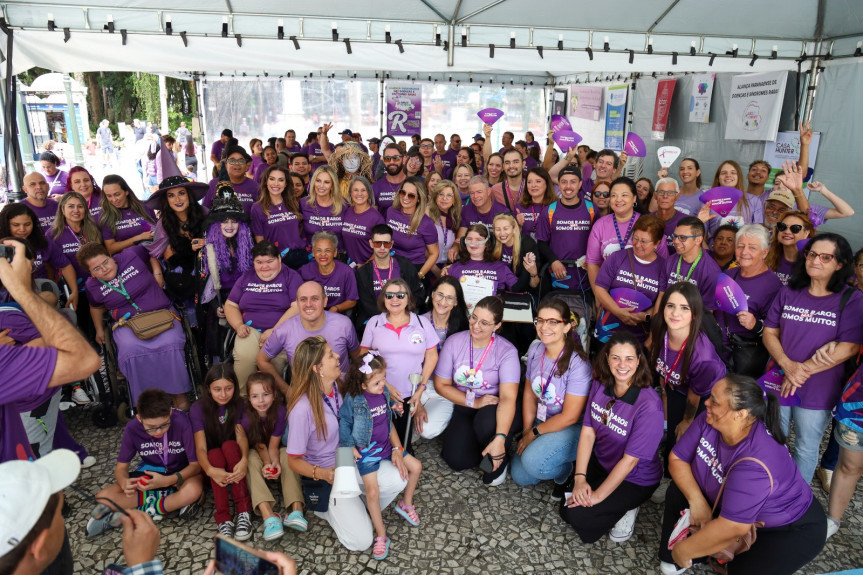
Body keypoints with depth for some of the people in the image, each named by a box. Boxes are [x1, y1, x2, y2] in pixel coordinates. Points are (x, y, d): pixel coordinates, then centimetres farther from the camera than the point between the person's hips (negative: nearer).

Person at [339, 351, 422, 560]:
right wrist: (351, 447, -14)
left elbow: (389, 423, 3)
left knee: (415, 466, 7)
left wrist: (397, 449, 0)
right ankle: (381, 536, 1)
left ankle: (405, 504, 31)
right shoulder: (353, 399, -20)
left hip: (386, 445, 6)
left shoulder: (384, 393, -4)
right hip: (366, 450, -6)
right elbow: (343, 423, -10)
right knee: (372, 491, -16)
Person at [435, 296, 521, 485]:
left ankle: (499, 462, -5)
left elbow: (508, 398, -25)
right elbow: (441, 385, -1)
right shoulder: (454, 342, -6)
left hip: (494, 408, -2)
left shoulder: (507, 351, -15)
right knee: (457, 460, -22)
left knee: (488, 421, -37)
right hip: (464, 408, 2)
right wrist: (474, 402, -16)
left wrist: (500, 439, -38)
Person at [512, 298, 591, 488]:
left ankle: (568, 469, 2)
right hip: (542, 422, 7)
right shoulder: (535, 350, -4)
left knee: (533, 462, -29)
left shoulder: (578, 363, -25)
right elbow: (529, 393, 6)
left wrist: (534, 433, -11)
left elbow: (569, 417, -20)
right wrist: (526, 432, -1)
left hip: (572, 428, -6)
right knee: (520, 476, -1)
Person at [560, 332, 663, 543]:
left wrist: (598, 495, -20)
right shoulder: (600, 385, -11)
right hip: (600, 461, 6)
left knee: (577, 515, -16)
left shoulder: (649, 405, -29)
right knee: (565, 509, -1)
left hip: (635, 479, -6)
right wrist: (580, 478, -15)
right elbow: (588, 431, -6)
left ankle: (627, 507, 9)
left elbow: (630, 459, -25)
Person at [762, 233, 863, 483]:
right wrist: (787, 365, -17)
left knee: (806, 449, 14)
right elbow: (769, 332, 0)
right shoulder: (788, 293, 2)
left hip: (817, 392, -3)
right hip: (778, 382, 3)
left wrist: (803, 369, -17)